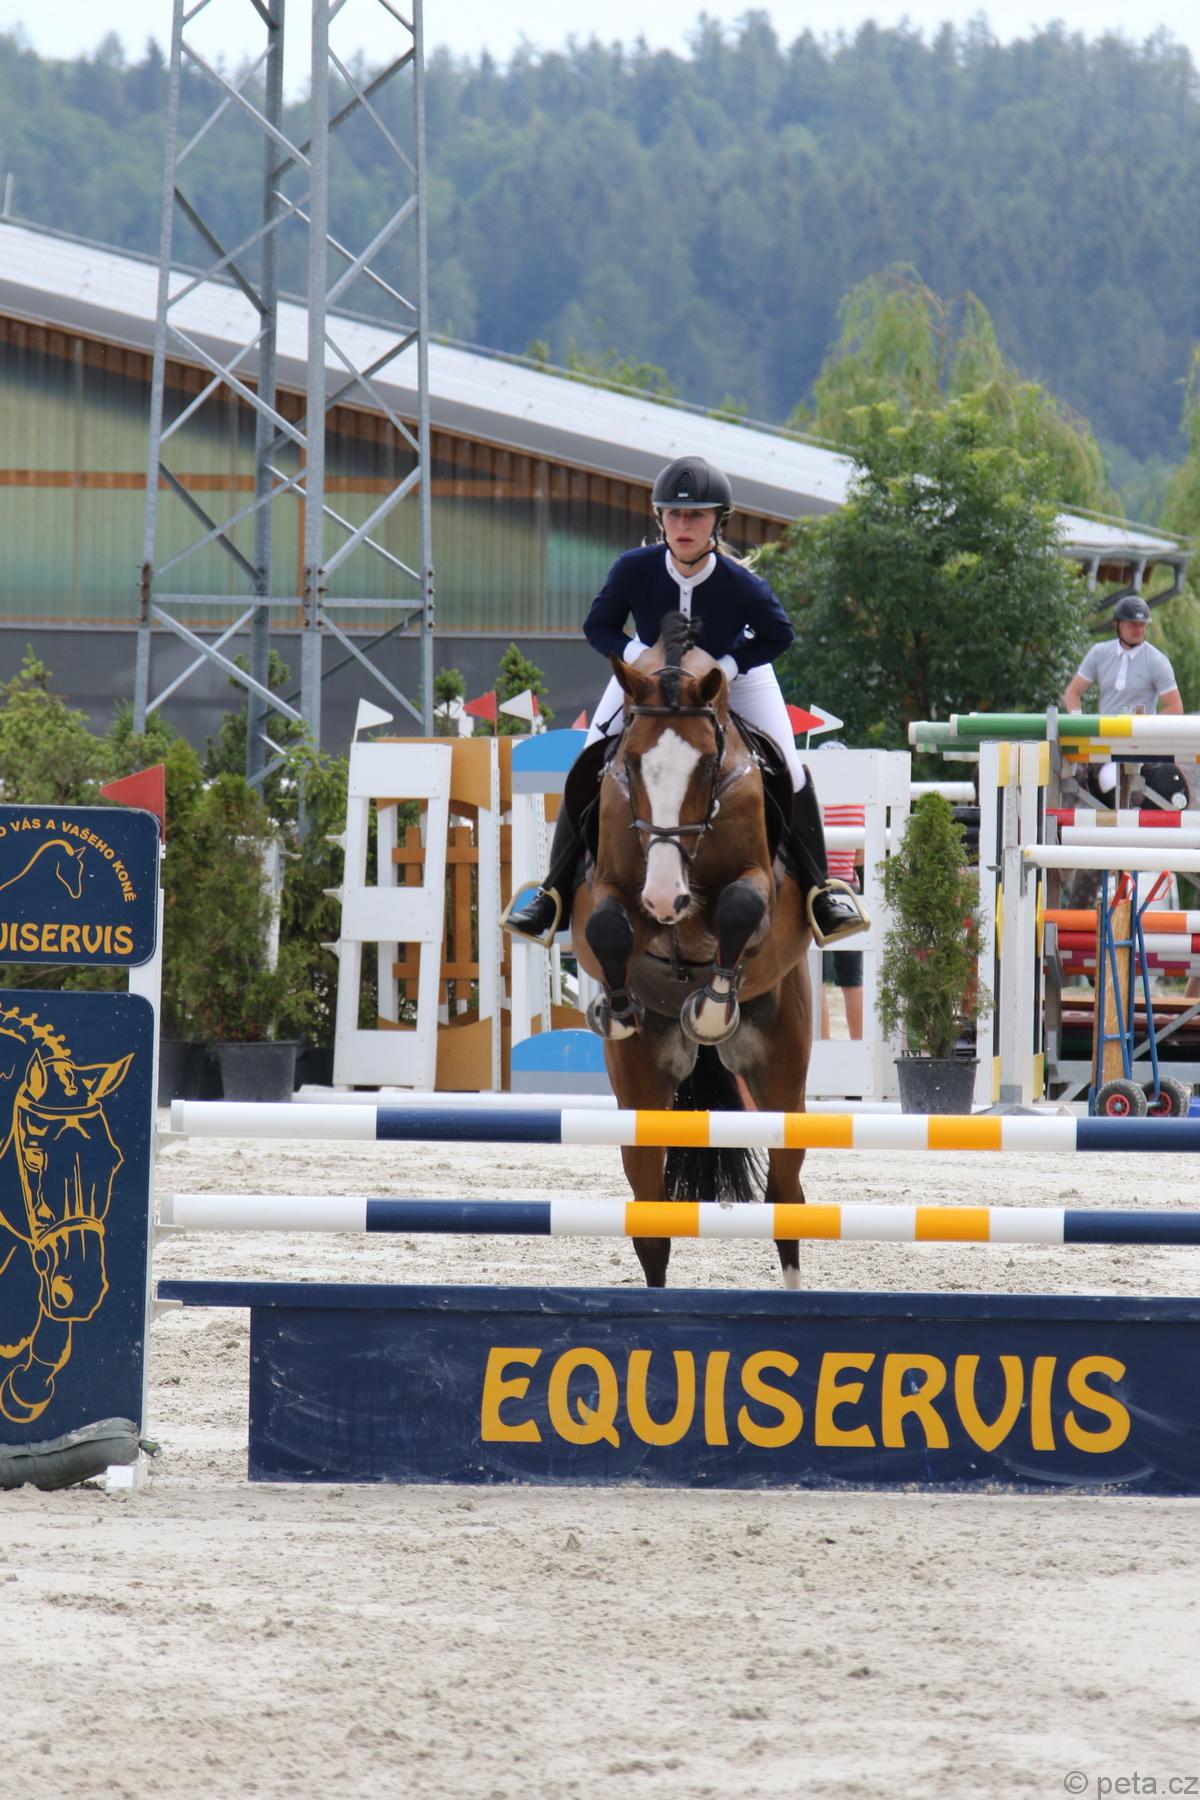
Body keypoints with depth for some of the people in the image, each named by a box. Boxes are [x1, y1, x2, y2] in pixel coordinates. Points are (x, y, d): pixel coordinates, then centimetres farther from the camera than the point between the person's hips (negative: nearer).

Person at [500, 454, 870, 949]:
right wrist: (637, 658, -31)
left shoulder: (743, 586, -34)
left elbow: (777, 636, -14)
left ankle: (819, 888, 6)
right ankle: (557, 891, 6)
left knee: (789, 775, -14)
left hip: (734, 671, -1)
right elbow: (599, 627, -12)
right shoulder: (634, 570, -30)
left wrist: (724, 669, -28)